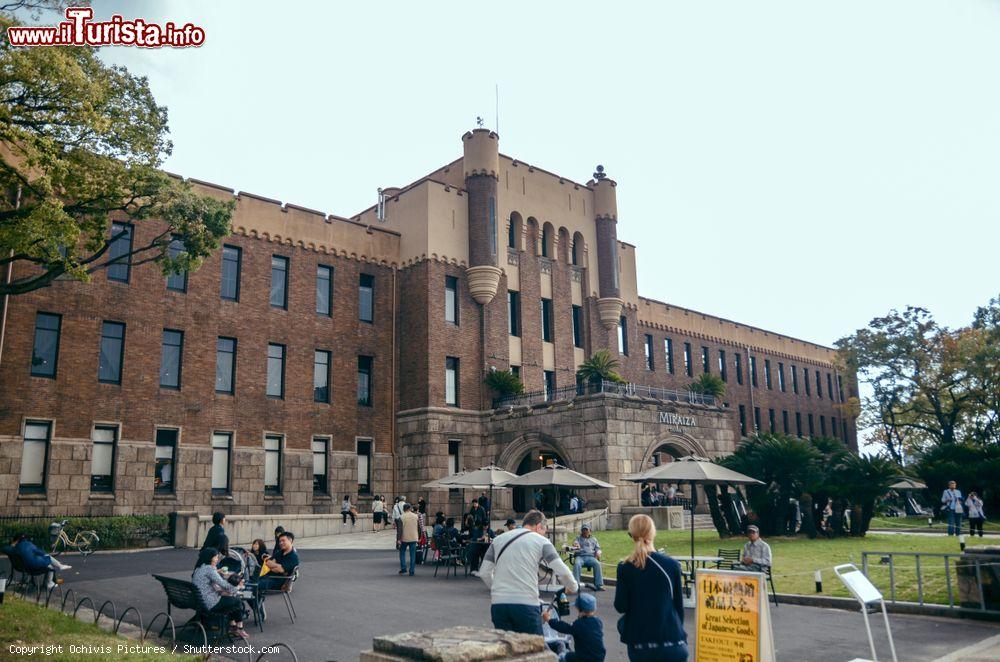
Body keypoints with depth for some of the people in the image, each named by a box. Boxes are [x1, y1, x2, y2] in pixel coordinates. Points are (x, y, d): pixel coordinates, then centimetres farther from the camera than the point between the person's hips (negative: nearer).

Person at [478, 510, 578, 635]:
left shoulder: (499, 539, 17)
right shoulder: (541, 541, 6)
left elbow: (484, 573, 14)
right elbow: (562, 571, -2)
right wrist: (573, 588, 16)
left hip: (498, 603, 4)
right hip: (526, 604, -4)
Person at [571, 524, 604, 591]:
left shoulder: (593, 539, 29)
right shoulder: (578, 538, 24)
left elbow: (597, 548, 23)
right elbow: (575, 543, 4)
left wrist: (598, 553, -1)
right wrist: (576, 545, -21)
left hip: (590, 556, 1)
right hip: (580, 556, -1)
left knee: (597, 563, -31)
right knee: (577, 564, -36)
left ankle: (599, 585, -32)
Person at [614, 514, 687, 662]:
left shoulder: (625, 568, -7)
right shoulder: (672, 565, -8)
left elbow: (620, 606, -5)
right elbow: (679, 604, 0)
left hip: (639, 641, 1)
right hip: (671, 639, -1)